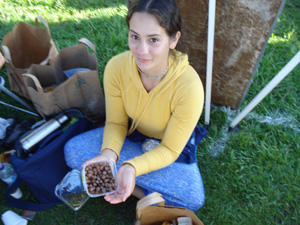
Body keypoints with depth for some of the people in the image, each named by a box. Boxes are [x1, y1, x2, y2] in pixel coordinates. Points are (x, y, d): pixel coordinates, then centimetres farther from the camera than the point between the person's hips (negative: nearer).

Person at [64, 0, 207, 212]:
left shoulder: (189, 85, -34)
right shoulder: (116, 67, -24)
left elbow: (169, 149, -24)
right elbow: (116, 122, -10)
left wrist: (132, 167, -42)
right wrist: (109, 153, -32)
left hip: (173, 146, -2)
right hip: (131, 133, 3)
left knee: (194, 198, -27)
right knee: (73, 150, -17)